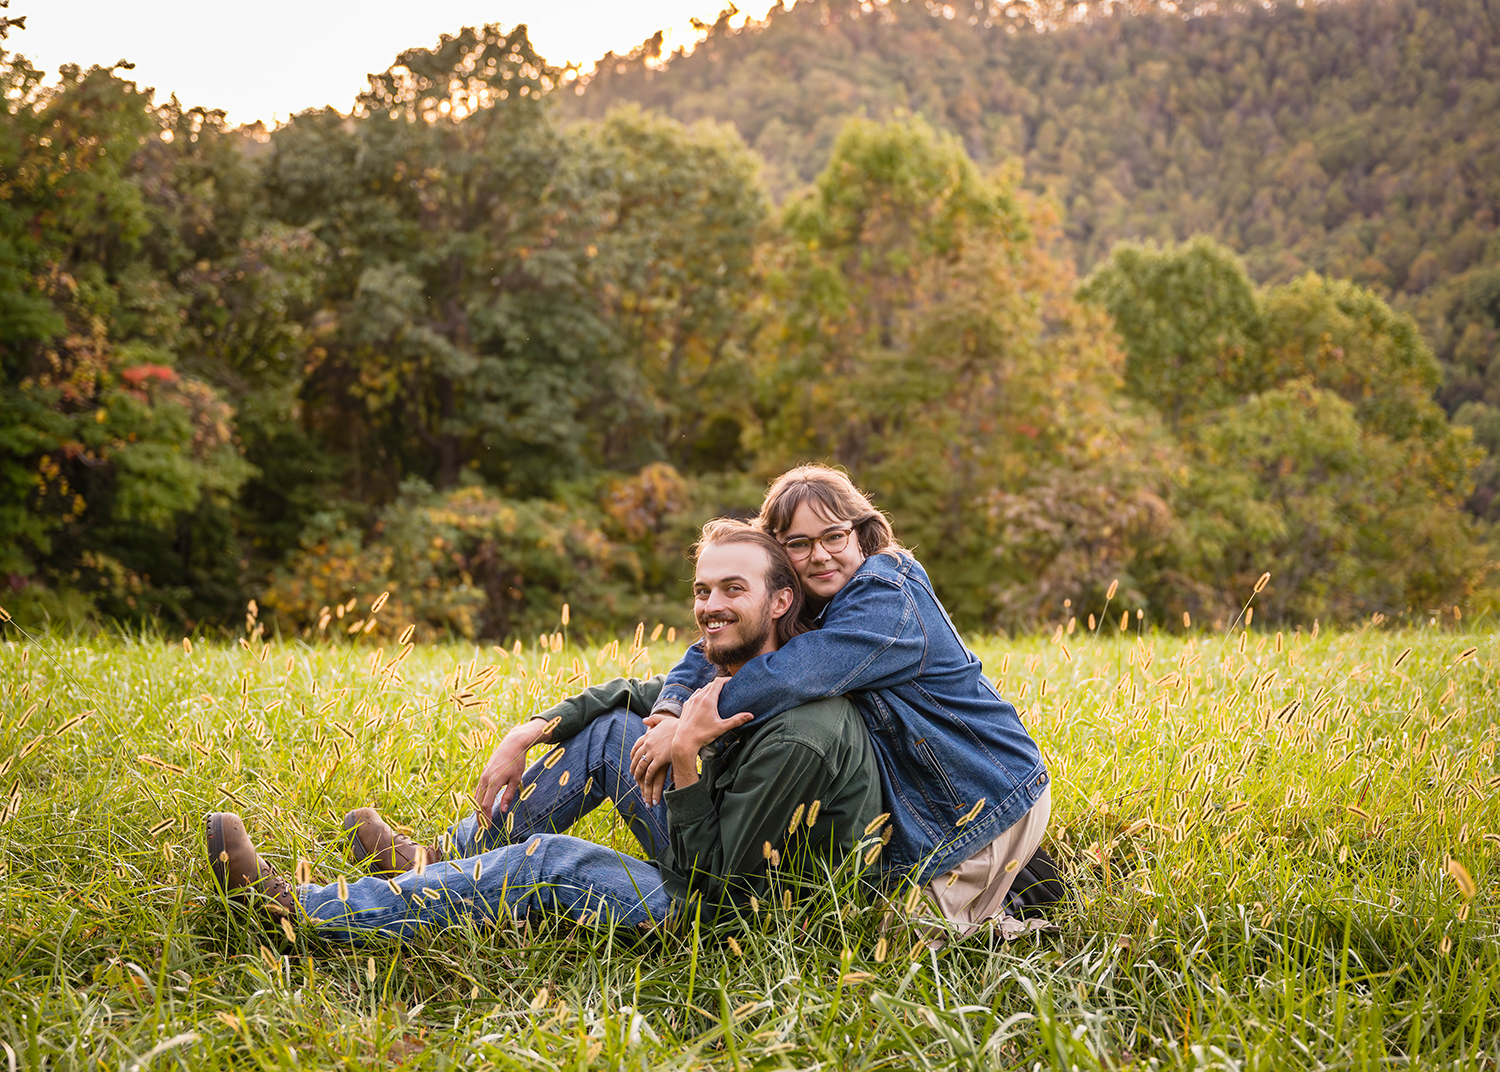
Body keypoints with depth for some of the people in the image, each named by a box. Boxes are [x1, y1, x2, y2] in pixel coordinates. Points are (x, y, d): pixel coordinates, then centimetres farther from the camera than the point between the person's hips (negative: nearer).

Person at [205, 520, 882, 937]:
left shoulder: (798, 737, -31)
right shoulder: (738, 670, -1)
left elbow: (714, 884, -28)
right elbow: (639, 695, 14)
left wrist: (684, 757, -32)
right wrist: (529, 733, 4)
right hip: (720, 854, 9)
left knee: (548, 861, -17)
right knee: (606, 727, 5)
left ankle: (301, 911, -10)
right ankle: (440, 861, 15)